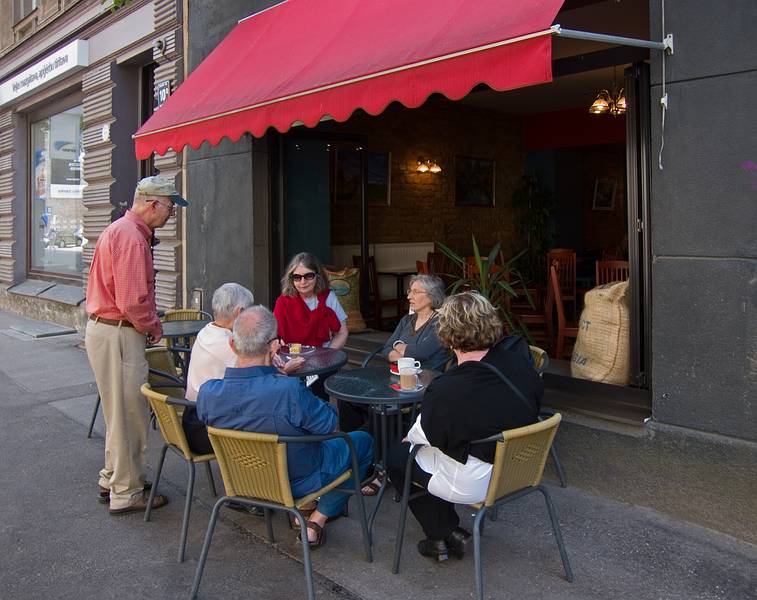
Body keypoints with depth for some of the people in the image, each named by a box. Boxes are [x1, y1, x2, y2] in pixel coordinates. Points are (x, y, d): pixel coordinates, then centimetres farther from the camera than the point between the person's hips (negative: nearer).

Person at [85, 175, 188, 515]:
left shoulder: (121, 230, 14)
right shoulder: (131, 237, -20)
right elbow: (131, 301, -25)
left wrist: (149, 324, 12)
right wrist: (154, 327, -8)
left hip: (104, 329, 11)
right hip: (117, 334, -11)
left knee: (120, 411, 21)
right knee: (128, 414, 0)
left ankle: (112, 480, 34)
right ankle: (126, 494, 12)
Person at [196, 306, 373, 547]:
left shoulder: (208, 392, -23)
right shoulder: (290, 391, -38)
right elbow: (329, 424, -21)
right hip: (298, 480, -6)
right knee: (363, 441, 18)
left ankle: (303, 509, 26)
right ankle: (318, 519, 18)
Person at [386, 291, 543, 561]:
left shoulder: (445, 390, -30)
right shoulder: (518, 363, -14)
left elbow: (425, 435, -12)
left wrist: (408, 438, 13)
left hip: (475, 483, -6)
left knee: (395, 455, 16)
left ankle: (443, 534, 19)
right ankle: (450, 532, 23)